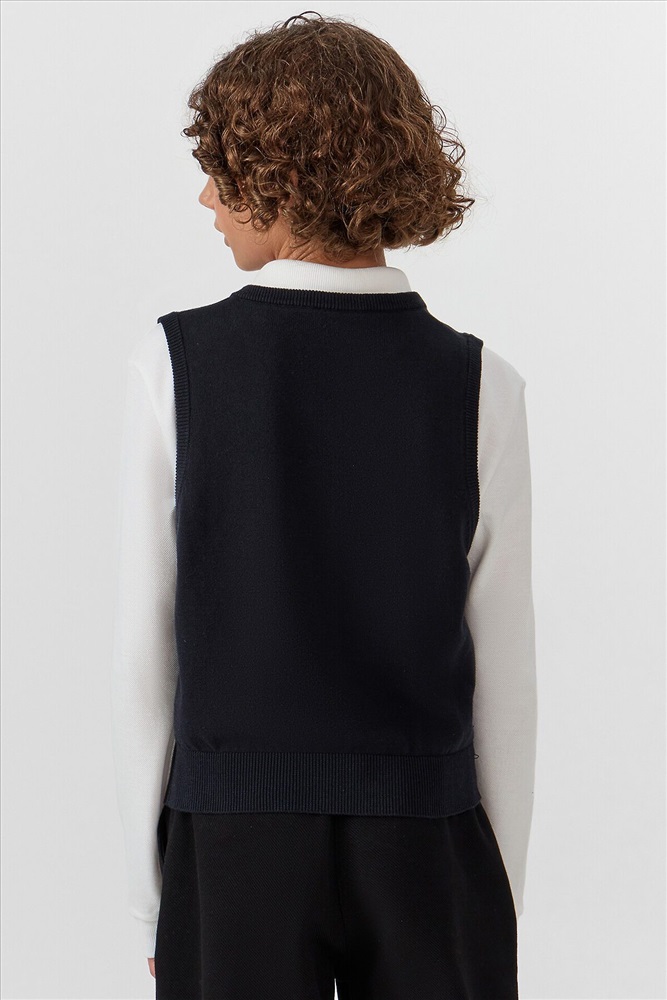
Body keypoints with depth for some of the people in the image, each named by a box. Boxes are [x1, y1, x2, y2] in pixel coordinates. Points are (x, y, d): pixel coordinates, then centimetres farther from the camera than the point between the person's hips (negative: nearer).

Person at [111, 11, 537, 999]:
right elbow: (504, 672, -2)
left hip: (231, 841, 0)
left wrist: (149, 888, 5)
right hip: (427, 844, 1)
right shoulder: (480, 385, -6)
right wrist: (503, 898, 9)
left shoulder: (173, 362, -8)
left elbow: (144, 652, -5)